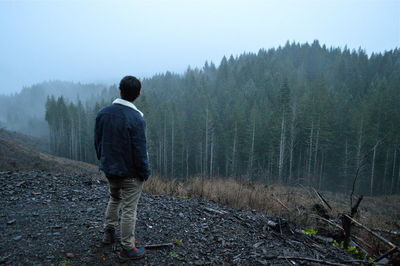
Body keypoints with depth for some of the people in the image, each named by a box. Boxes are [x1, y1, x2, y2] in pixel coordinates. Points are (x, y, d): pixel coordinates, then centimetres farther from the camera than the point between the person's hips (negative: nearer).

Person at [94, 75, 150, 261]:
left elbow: (97, 142, 6)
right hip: (130, 173, -6)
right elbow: (140, 150, -20)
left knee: (114, 199, 29)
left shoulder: (103, 113, -3)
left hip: (109, 169, 6)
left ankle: (109, 232, 42)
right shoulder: (136, 119, -23)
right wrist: (145, 172, -6)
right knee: (129, 210, 6)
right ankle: (127, 249, 19)